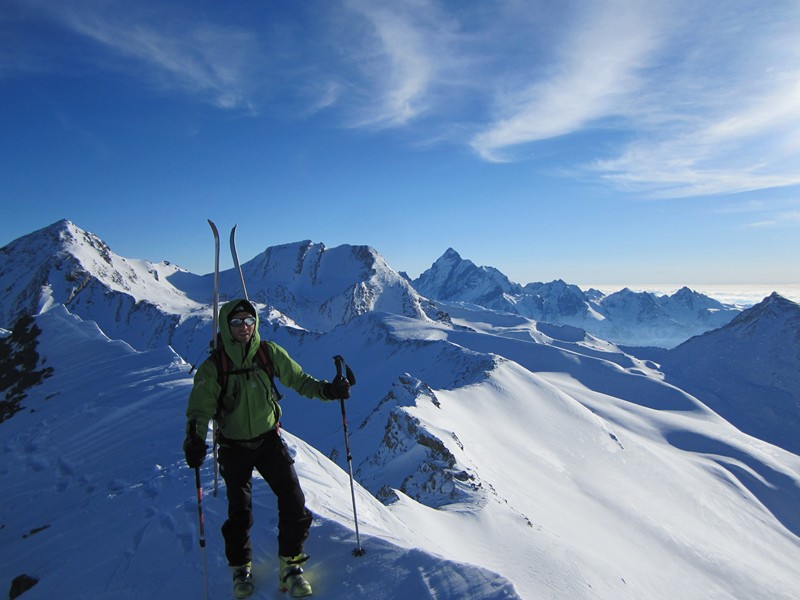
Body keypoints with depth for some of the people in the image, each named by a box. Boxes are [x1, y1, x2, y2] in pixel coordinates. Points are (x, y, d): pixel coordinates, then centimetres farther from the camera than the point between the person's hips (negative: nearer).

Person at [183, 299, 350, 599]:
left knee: (293, 501, -6)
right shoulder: (213, 366, -14)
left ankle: (290, 565, 16)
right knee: (239, 510, 9)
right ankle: (241, 567, 36)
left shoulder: (269, 353, -9)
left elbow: (298, 379, -1)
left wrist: (327, 390, -16)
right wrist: (195, 441, -30)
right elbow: (200, 408, -13)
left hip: (268, 439, 1)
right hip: (234, 447, -1)